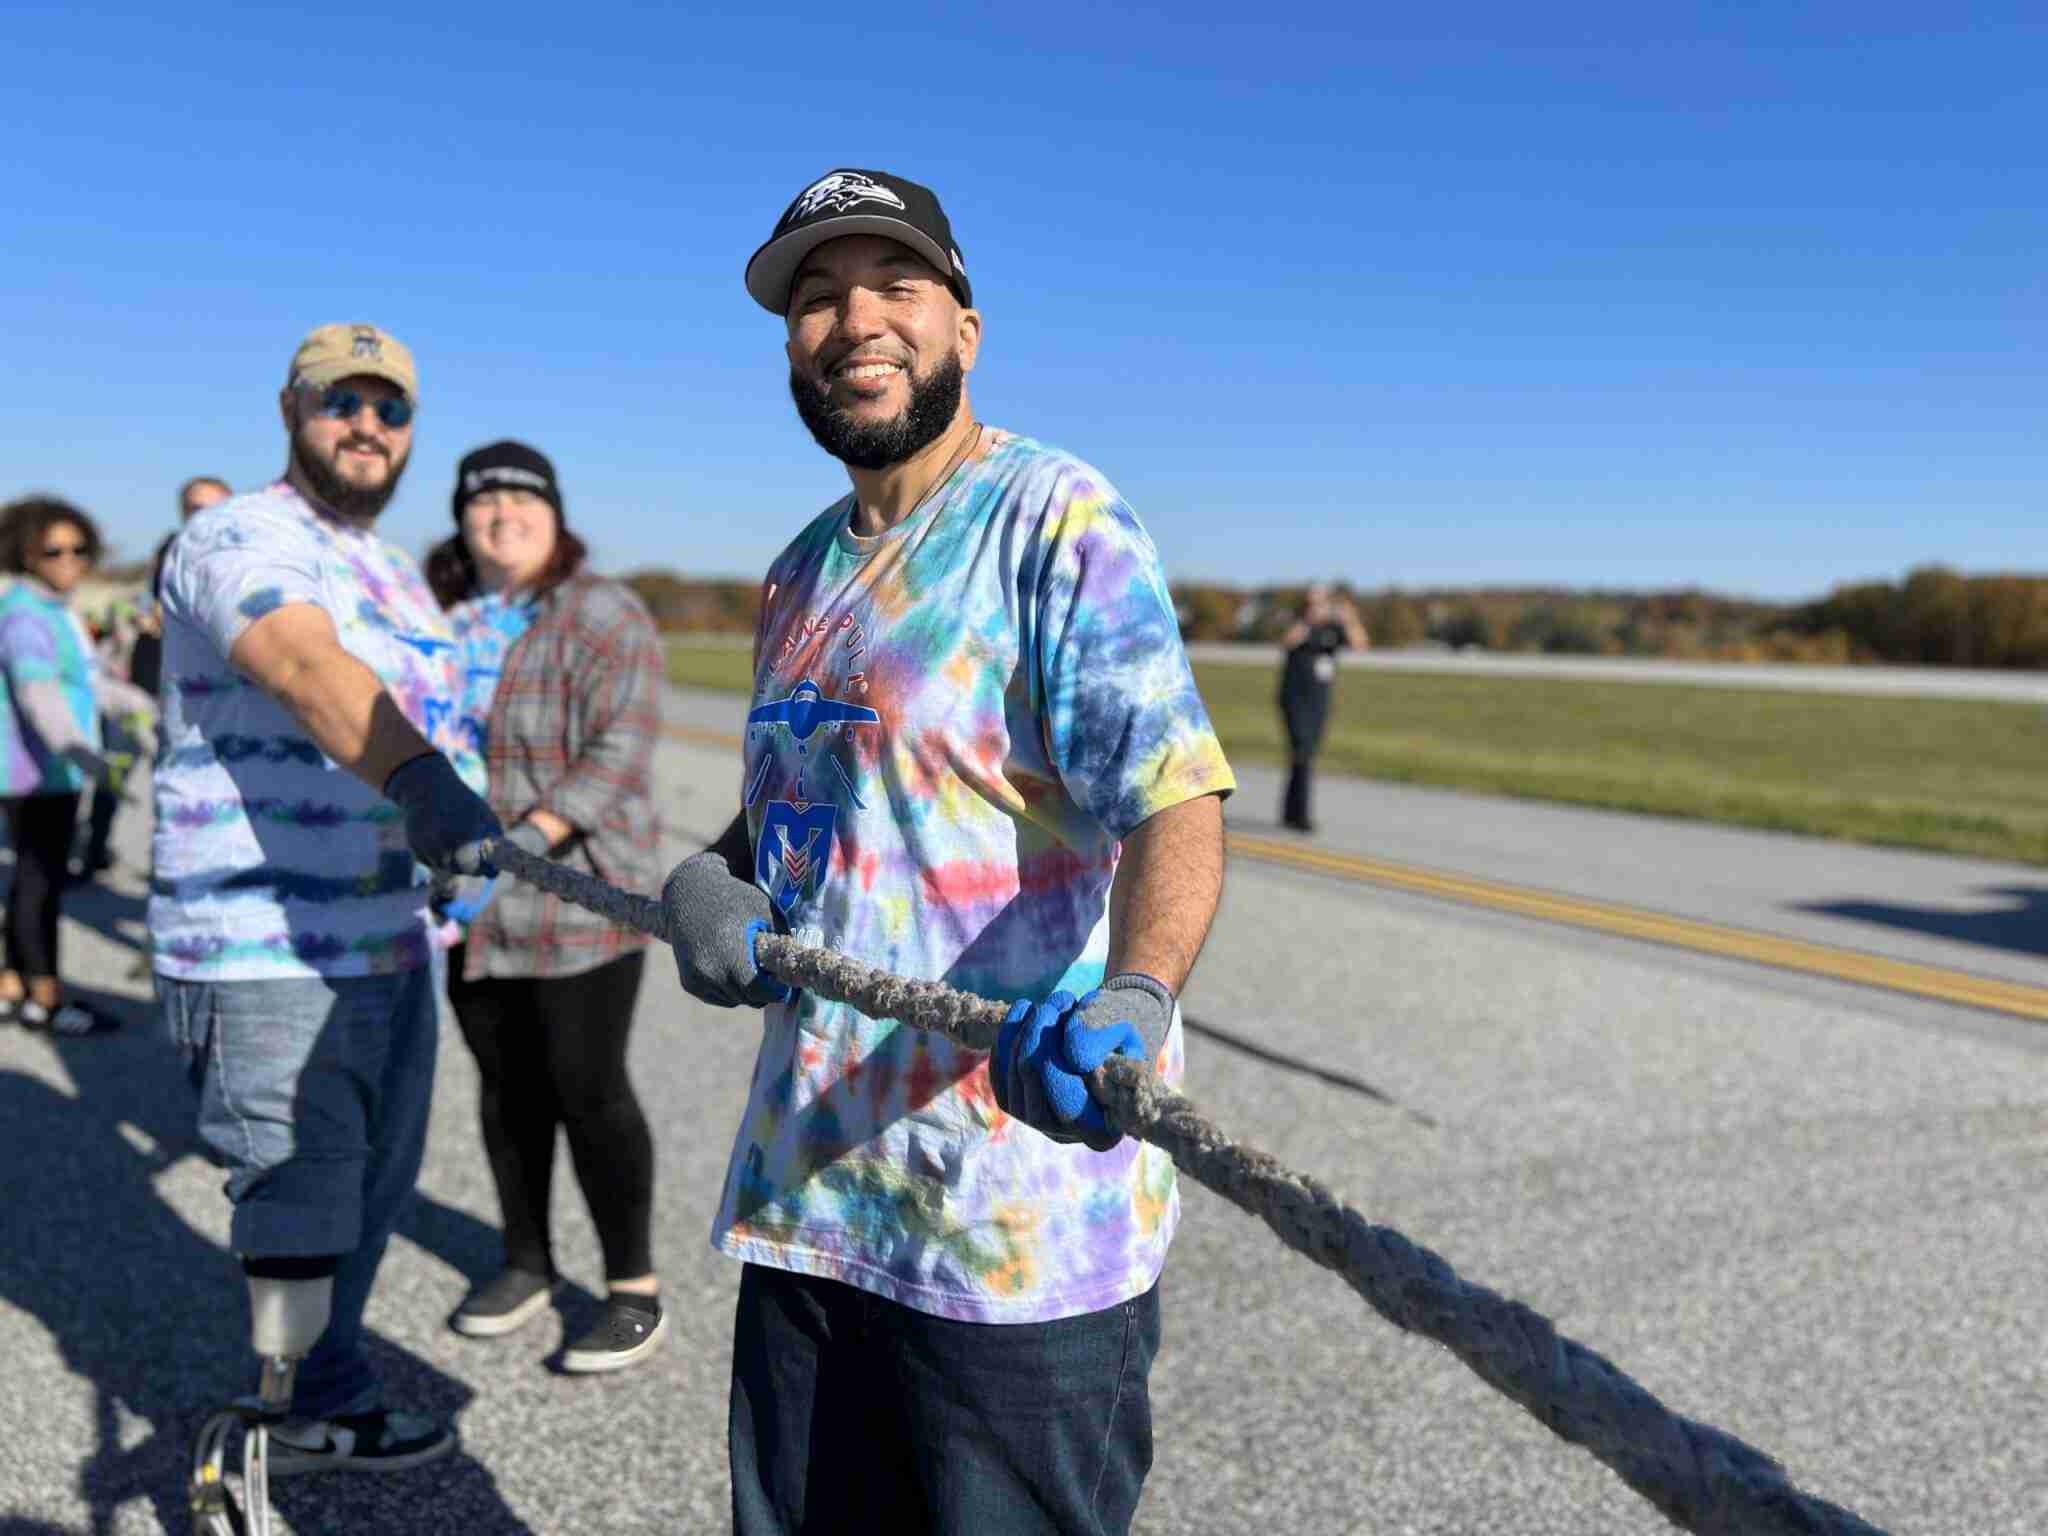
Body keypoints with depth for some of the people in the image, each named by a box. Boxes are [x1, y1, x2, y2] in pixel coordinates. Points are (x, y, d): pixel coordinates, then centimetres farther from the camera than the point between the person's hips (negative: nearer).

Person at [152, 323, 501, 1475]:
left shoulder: (393, 568, 16)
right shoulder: (239, 541, -14)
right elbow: (309, 670, -35)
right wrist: (426, 784, -51)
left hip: (389, 937, 9)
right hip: (268, 952, -9)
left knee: (374, 1186, 19)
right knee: (301, 1209, -1)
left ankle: (330, 1412, 37)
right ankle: (289, 1429, 19)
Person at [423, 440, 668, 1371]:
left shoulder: (603, 618, -12)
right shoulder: (446, 620, 8)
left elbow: (619, 752, -21)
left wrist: (522, 842, -28)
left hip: (577, 895, -6)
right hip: (475, 904, 6)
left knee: (589, 1090, -3)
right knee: (507, 1084, 13)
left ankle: (635, 1292, 11)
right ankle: (527, 1265, 29)